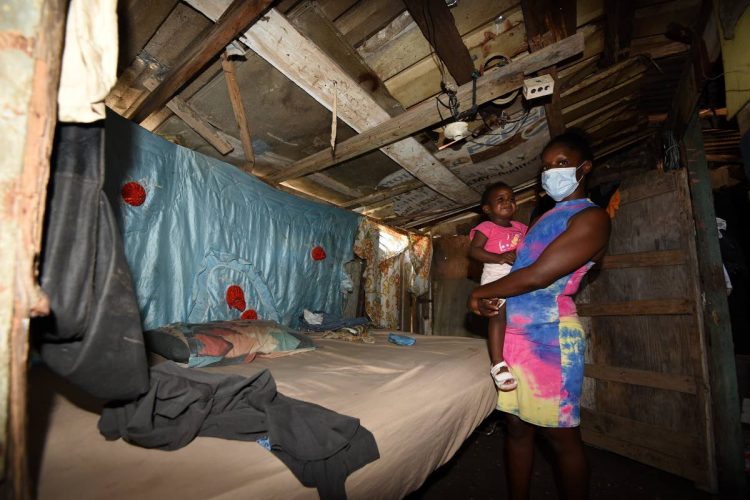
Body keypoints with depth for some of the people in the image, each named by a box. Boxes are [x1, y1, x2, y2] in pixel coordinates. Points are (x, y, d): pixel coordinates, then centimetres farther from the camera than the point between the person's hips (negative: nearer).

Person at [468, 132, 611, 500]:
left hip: (549, 335, -7)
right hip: (513, 331, 8)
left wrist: (481, 293, -6)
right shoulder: (546, 217, 20)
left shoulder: (591, 218, -8)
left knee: (562, 437, 6)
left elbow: (536, 277, -17)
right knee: (517, 429, 14)